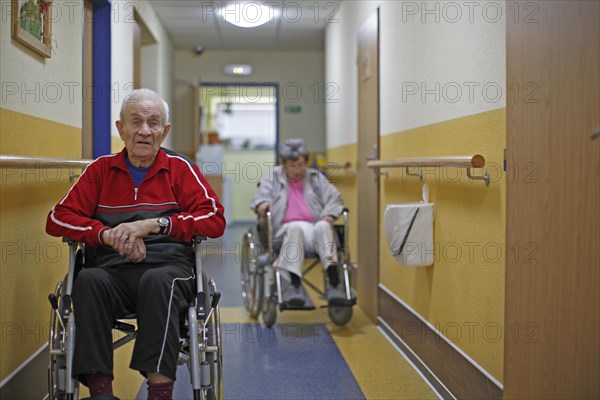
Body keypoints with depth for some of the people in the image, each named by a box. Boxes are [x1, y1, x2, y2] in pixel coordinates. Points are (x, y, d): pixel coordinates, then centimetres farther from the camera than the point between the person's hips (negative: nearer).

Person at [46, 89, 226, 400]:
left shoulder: (180, 168, 12)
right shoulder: (101, 169, 16)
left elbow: (215, 220, 1)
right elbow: (57, 219, 10)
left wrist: (153, 224, -10)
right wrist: (109, 234, -9)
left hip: (169, 266, -1)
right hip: (113, 268, 2)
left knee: (157, 281, -35)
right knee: (88, 279, -31)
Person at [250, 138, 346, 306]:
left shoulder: (316, 177, 24)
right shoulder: (273, 177, 22)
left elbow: (334, 198, 14)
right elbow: (260, 197, 10)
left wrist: (329, 215, -7)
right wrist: (263, 204, -16)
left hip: (315, 226, 1)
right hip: (286, 229, -1)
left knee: (323, 227, -36)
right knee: (296, 228, -38)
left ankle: (334, 282, -48)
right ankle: (294, 284, -48)